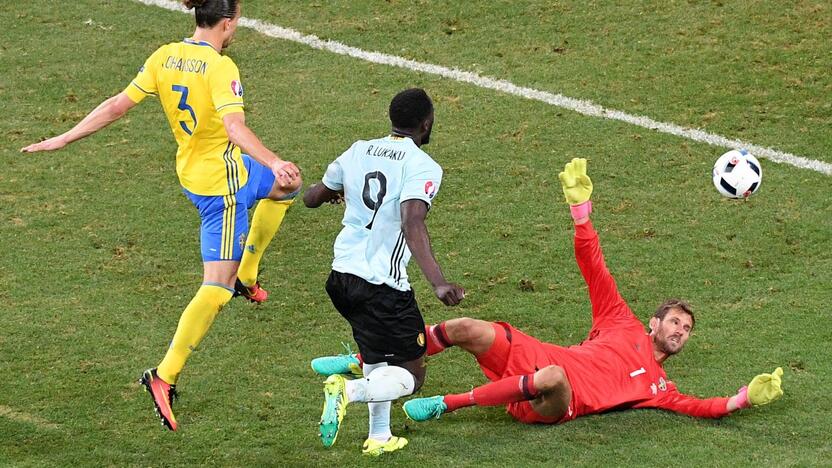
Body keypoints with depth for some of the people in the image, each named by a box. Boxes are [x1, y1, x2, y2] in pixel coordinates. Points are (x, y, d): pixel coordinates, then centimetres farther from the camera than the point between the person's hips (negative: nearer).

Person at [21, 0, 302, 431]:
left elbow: (118, 105, -3)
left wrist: (65, 139, 2)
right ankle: (164, 375, -12)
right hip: (222, 180, -8)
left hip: (191, 170, 8)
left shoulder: (164, 58, -2)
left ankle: (245, 277, 38)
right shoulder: (220, 68, -22)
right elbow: (235, 127, -35)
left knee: (285, 186, 33)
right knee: (216, 288, -5)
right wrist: (274, 163, -43)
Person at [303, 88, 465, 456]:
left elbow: (311, 198, 23)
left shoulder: (357, 152, 9)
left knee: (378, 359, 29)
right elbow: (412, 224, -26)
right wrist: (438, 283, -33)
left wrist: (332, 193, 47)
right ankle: (349, 390, -23)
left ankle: (379, 436, 29)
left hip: (341, 274, 7)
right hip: (382, 285, -7)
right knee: (411, 376, 2)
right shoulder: (423, 167, -10)